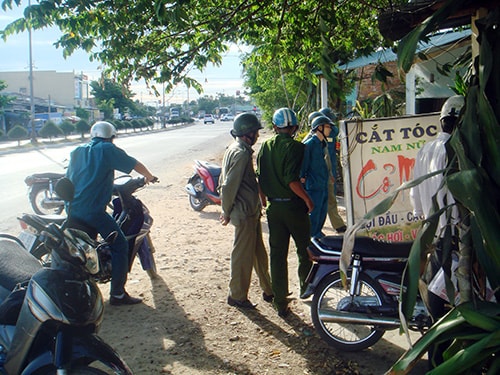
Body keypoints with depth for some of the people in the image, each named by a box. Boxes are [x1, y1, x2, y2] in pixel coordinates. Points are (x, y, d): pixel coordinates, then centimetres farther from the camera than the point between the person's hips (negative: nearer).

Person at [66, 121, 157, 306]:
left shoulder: (77, 151, 16)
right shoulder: (108, 150, -1)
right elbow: (135, 165, 3)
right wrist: (149, 177, 23)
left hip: (72, 210, 7)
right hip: (93, 211, -7)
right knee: (120, 246, 0)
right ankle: (117, 294, -2)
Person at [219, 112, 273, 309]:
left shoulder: (235, 149, 11)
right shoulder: (241, 153, -21)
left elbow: (226, 182, 15)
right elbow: (229, 186, -23)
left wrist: (227, 210, 17)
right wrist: (227, 212, -12)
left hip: (251, 211, 10)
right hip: (245, 212, -10)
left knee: (258, 251, 18)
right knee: (243, 254, 2)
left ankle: (268, 289, 30)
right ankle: (237, 295, 15)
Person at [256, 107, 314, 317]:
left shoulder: (265, 147, 3)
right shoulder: (294, 147, -13)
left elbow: (260, 178, 4)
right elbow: (292, 180, -21)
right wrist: (307, 199, -9)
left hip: (274, 207, 4)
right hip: (294, 206, -4)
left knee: (277, 254, 7)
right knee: (304, 250, 17)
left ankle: (281, 303, 10)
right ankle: (306, 288, 32)